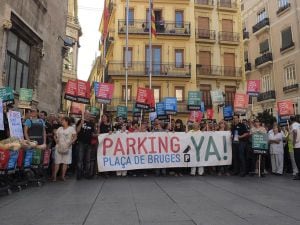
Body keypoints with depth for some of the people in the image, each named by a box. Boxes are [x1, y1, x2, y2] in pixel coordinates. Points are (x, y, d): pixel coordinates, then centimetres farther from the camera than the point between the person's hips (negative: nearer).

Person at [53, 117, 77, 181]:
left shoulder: (71, 128, 0)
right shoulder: (59, 128, 13)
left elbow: (75, 137, -4)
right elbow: (55, 136, 17)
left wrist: (70, 143, -15)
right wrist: (56, 140, -3)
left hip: (67, 147, -3)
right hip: (59, 147, 3)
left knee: (65, 162, 2)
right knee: (57, 162, 1)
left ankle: (63, 176, 11)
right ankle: (54, 175, 6)